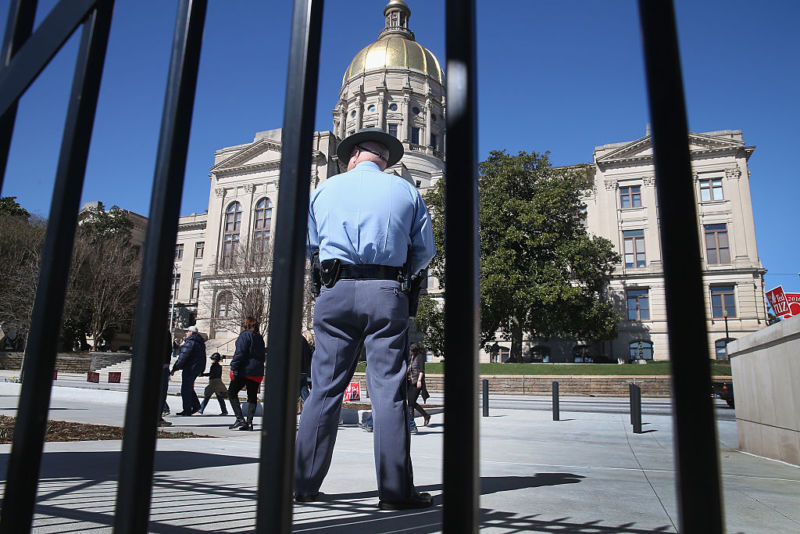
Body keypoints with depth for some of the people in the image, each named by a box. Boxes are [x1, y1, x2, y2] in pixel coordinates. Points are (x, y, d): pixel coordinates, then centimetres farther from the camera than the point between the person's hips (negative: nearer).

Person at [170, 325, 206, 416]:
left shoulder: (189, 342, -14)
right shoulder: (201, 343, 15)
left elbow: (183, 357, -19)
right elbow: (203, 357, 21)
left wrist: (175, 368, -16)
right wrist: (201, 370, 26)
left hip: (190, 368, -9)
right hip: (197, 368, 9)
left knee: (185, 389, -3)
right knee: (189, 388, 19)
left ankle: (187, 410, -2)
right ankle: (196, 405, 15)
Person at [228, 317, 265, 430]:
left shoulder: (245, 335, -6)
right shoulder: (260, 338, 15)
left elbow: (240, 353, -14)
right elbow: (263, 356, 18)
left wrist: (234, 368, -13)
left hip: (245, 371, -7)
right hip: (257, 372, 7)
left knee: (232, 392, 3)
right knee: (252, 396, 9)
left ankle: (240, 418, -7)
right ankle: (249, 422, 6)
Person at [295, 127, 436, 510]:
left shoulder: (326, 188, 13)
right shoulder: (406, 191, 11)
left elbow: (304, 247, 17)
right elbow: (425, 250, 11)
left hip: (336, 291, 1)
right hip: (387, 294, -1)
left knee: (325, 388, 6)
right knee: (389, 389, -1)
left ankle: (303, 484, 13)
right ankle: (395, 490, 3)